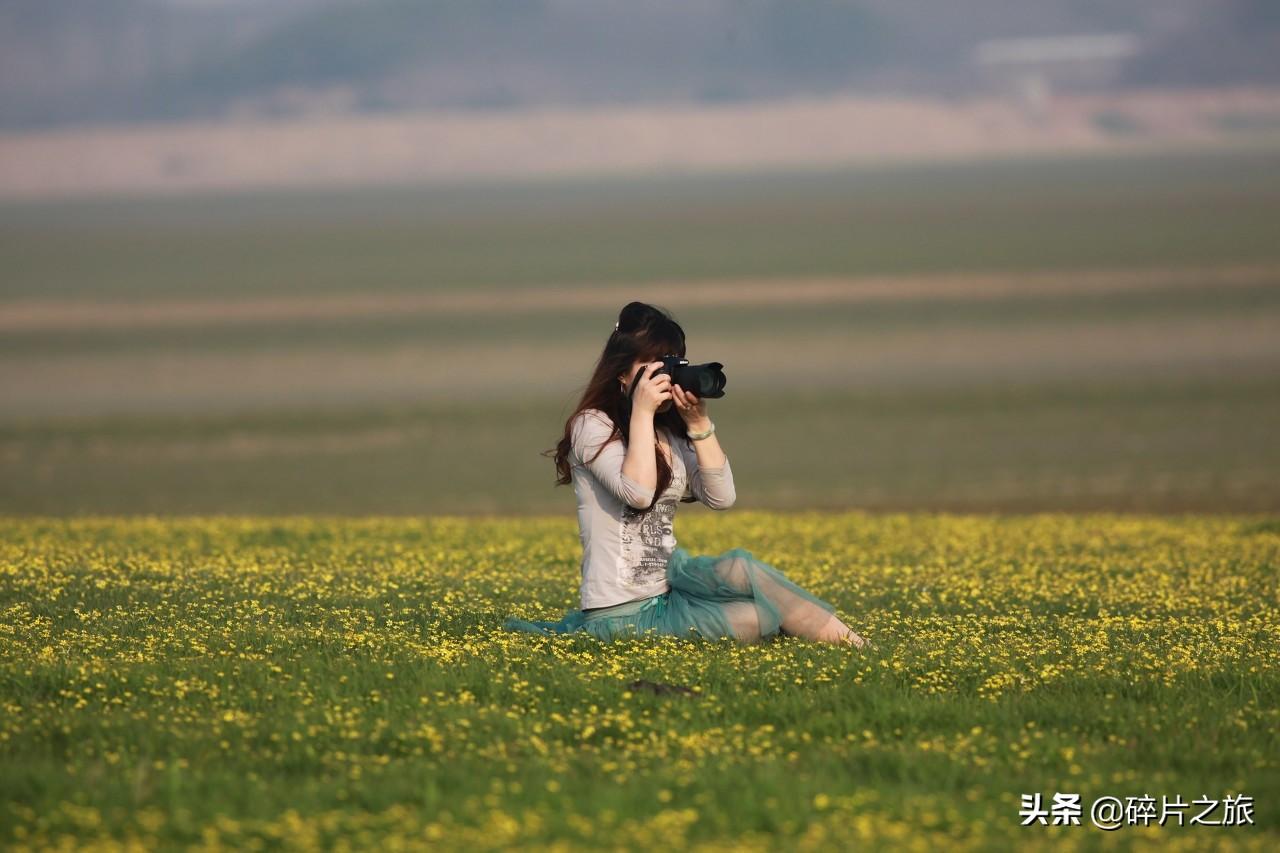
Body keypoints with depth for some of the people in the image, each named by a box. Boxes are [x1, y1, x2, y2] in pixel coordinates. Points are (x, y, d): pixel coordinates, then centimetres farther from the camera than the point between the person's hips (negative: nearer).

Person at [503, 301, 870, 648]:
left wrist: (698, 422, -4)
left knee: (739, 569, -24)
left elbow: (721, 497, 2)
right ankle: (832, 633, -12)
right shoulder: (592, 426, -7)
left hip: (668, 586, 7)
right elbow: (638, 492, -22)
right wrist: (642, 412, -18)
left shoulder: (671, 436, 13)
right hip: (620, 613, -7)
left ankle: (835, 633, -16)